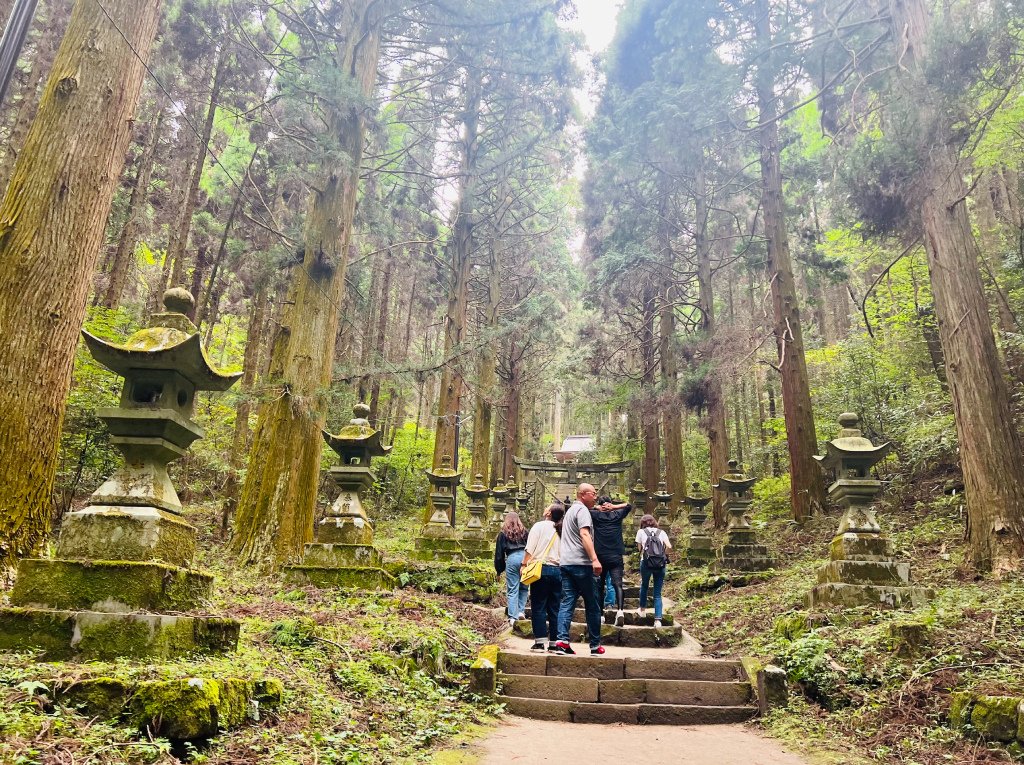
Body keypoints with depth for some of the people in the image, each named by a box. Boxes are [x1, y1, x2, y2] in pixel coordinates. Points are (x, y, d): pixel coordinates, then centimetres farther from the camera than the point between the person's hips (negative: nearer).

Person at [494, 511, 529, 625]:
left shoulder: (503, 533, 12)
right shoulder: (524, 531, 16)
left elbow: (499, 553, 12)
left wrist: (499, 570, 17)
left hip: (512, 558, -1)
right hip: (525, 558, 2)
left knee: (512, 590, 3)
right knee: (524, 587, 17)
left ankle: (513, 617, 0)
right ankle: (521, 611, 10)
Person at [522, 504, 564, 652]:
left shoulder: (540, 526, -2)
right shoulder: (561, 531, 10)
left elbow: (530, 549, -7)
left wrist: (524, 565, -2)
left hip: (541, 568, -4)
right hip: (558, 570, 4)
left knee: (538, 606, 1)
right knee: (555, 609, 7)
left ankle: (539, 641, -1)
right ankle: (554, 642, 9)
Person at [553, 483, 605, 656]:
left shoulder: (570, 510, 24)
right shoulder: (582, 510, -6)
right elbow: (584, 534, -21)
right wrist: (594, 559, -28)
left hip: (565, 562, 8)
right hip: (580, 562, -8)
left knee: (567, 602, 2)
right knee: (592, 605, 3)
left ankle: (562, 641, -10)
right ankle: (595, 645, 9)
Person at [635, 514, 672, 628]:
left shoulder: (641, 532, 8)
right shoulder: (661, 532, 11)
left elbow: (640, 548, 7)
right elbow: (669, 546, -1)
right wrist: (663, 556, 16)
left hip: (646, 563, -1)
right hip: (660, 564, 1)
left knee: (644, 585, 26)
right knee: (658, 593, 6)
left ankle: (643, 609, 36)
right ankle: (658, 620, -2)